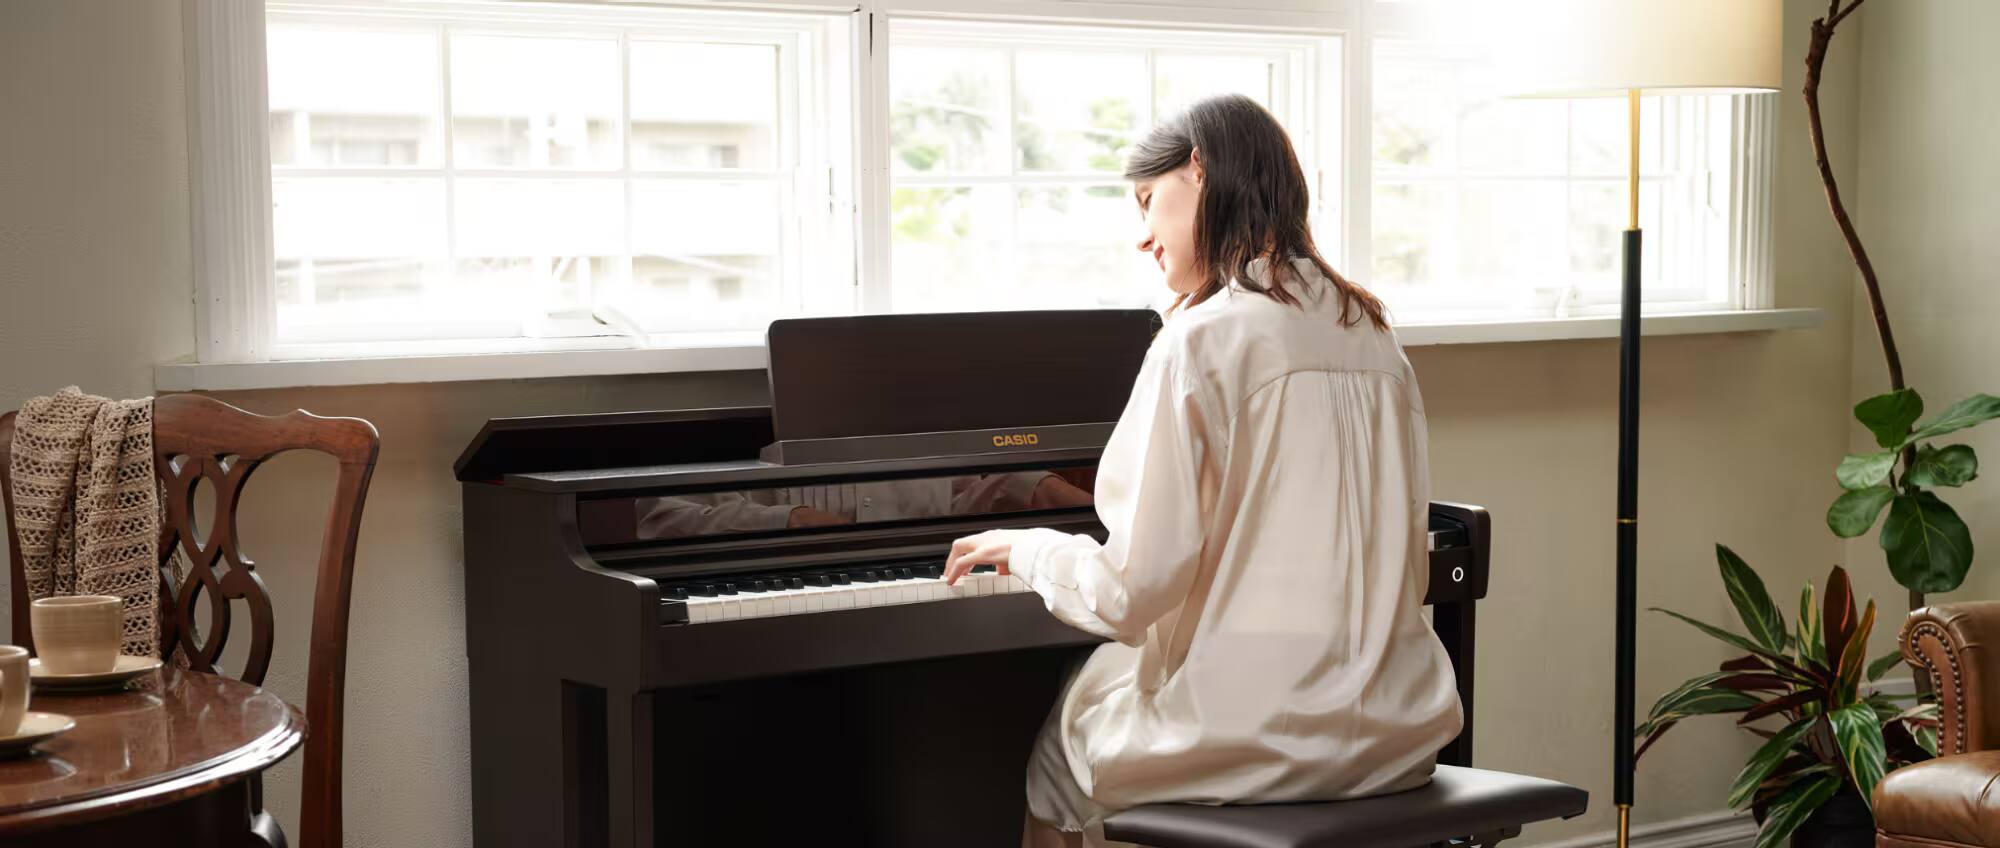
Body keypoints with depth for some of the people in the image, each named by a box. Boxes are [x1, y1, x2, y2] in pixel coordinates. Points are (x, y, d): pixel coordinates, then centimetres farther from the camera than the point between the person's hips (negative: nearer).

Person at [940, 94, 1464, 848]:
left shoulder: (1204, 337, -13)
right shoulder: (1372, 335, 8)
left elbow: (1133, 592, -16)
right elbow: (1406, 569, 13)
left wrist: (1027, 547, 5)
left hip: (1255, 737, -7)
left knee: (1056, 756, 22)